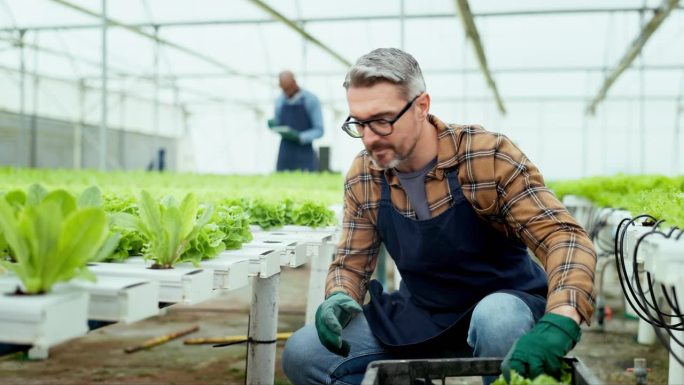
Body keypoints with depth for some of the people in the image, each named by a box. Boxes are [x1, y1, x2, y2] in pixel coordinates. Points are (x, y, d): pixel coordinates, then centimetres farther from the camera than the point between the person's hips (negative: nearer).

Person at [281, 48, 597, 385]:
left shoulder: (488, 156, -21)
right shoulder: (362, 177, -7)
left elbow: (565, 237, -25)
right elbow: (351, 263, 3)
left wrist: (559, 322, -45)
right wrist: (339, 300, -22)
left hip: (503, 305, -4)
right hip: (417, 317, 4)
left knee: (496, 318, -40)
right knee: (302, 354, -12)